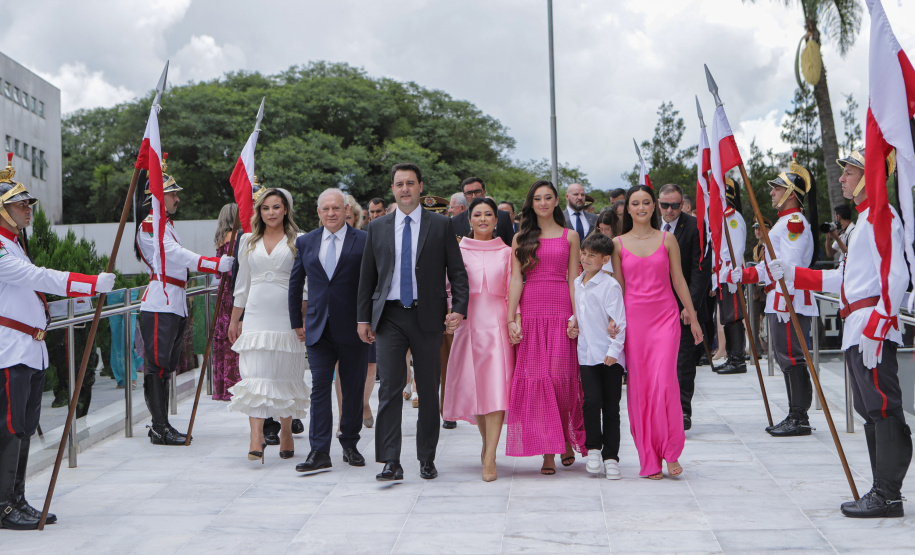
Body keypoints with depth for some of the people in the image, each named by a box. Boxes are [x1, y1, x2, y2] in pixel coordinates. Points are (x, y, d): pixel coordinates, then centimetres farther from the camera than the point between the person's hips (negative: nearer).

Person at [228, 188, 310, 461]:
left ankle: (286, 432, 19)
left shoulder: (298, 241, 4)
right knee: (254, 374, -8)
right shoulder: (248, 240, 12)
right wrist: (234, 319, 15)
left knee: (285, 375, 5)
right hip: (256, 315, 2)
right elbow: (242, 283, 16)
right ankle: (256, 438, -12)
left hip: (286, 316, -2)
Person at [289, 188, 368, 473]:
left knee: (353, 389, 7)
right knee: (320, 388, -3)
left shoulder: (364, 241, -1)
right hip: (318, 329, 2)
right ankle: (319, 452, -3)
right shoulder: (305, 242, 10)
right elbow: (295, 283, 18)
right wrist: (297, 321, 15)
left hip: (353, 329, -2)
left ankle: (350, 444, 23)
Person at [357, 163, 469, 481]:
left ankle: (427, 460, 16)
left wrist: (459, 308, -9)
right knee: (390, 387, -7)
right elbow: (367, 275, 13)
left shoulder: (441, 225, 6)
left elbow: (457, 271, 4)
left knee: (429, 390, 5)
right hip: (389, 317, 1)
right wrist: (363, 317, 7)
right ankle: (391, 462, -4)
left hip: (428, 317, -1)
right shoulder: (377, 228, 11)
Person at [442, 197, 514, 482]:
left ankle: (490, 457, -13)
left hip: (496, 323, -1)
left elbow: (512, 291, 8)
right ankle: (486, 441, 29)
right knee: (473, 385, 6)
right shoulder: (458, 250, 8)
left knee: (495, 386, -11)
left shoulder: (506, 252, 9)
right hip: (468, 323, 1)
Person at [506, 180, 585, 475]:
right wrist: (511, 318, -4)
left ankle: (567, 439, 17)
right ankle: (547, 451, 1)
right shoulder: (521, 238, 12)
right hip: (530, 310, 1)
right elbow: (516, 279, 5)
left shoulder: (569, 236, 10)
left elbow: (573, 280, 5)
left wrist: (576, 317, -5)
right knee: (535, 377, -3)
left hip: (560, 309, -1)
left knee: (560, 376, -6)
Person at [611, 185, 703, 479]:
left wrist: (692, 317, 10)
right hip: (633, 318, 1)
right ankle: (649, 459, 9)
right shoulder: (618, 244, 7)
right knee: (639, 386, 0)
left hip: (665, 316, -1)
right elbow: (618, 285, 9)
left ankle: (670, 452, 1)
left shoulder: (667, 239, 6)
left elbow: (678, 280, 9)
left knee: (664, 381, -14)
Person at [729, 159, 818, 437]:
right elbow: (772, 265, 24)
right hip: (778, 300, 11)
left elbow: (791, 265, -20)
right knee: (785, 357, 12)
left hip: (790, 300, -11)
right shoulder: (785, 222, 21)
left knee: (791, 357, -9)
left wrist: (785, 301, -23)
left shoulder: (795, 222, -12)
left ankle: (799, 419, -6)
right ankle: (795, 416, 17)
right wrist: (742, 274, 16)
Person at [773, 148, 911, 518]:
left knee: (884, 410, -8)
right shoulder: (865, 219, 22)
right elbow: (843, 279, 25)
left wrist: (875, 327, -24)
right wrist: (792, 273, 21)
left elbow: (895, 278, -19)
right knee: (872, 412, 12)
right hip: (857, 331, 11)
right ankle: (883, 492, 18)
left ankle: (888, 496, -5)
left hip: (873, 328, -11)